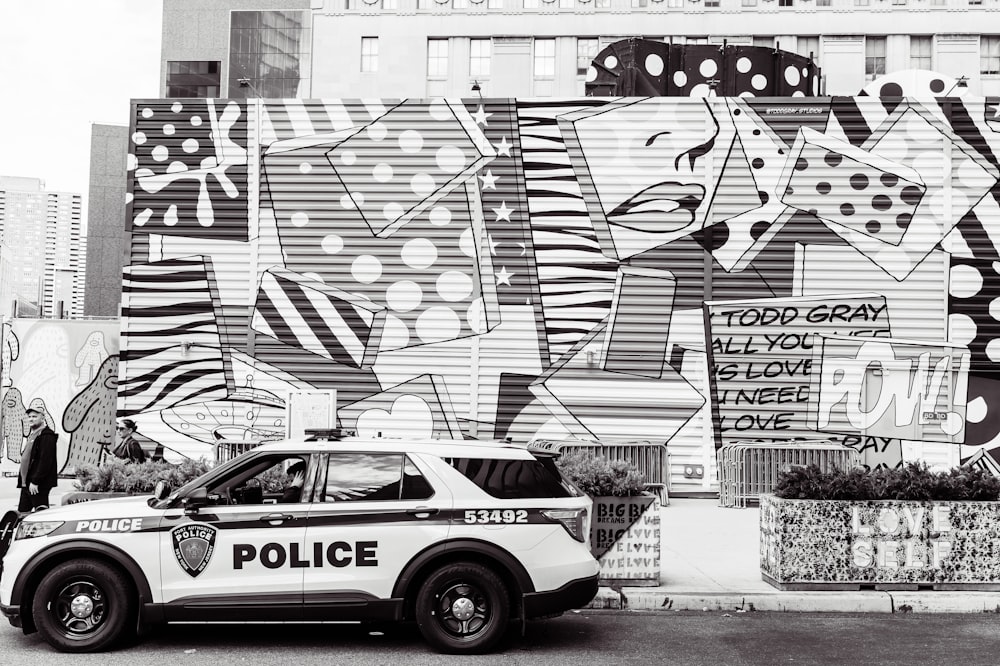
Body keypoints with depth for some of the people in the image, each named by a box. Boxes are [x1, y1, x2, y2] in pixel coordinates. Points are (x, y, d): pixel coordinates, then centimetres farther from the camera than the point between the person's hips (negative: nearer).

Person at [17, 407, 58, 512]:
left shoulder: (47, 436, -13)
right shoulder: (32, 435, 19)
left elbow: (45, 461, -21)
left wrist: (35, 481, -23)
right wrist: (23, 481, 17)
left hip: (39, 485, -10)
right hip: (26, 484, 10)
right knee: (22, 513, 12)